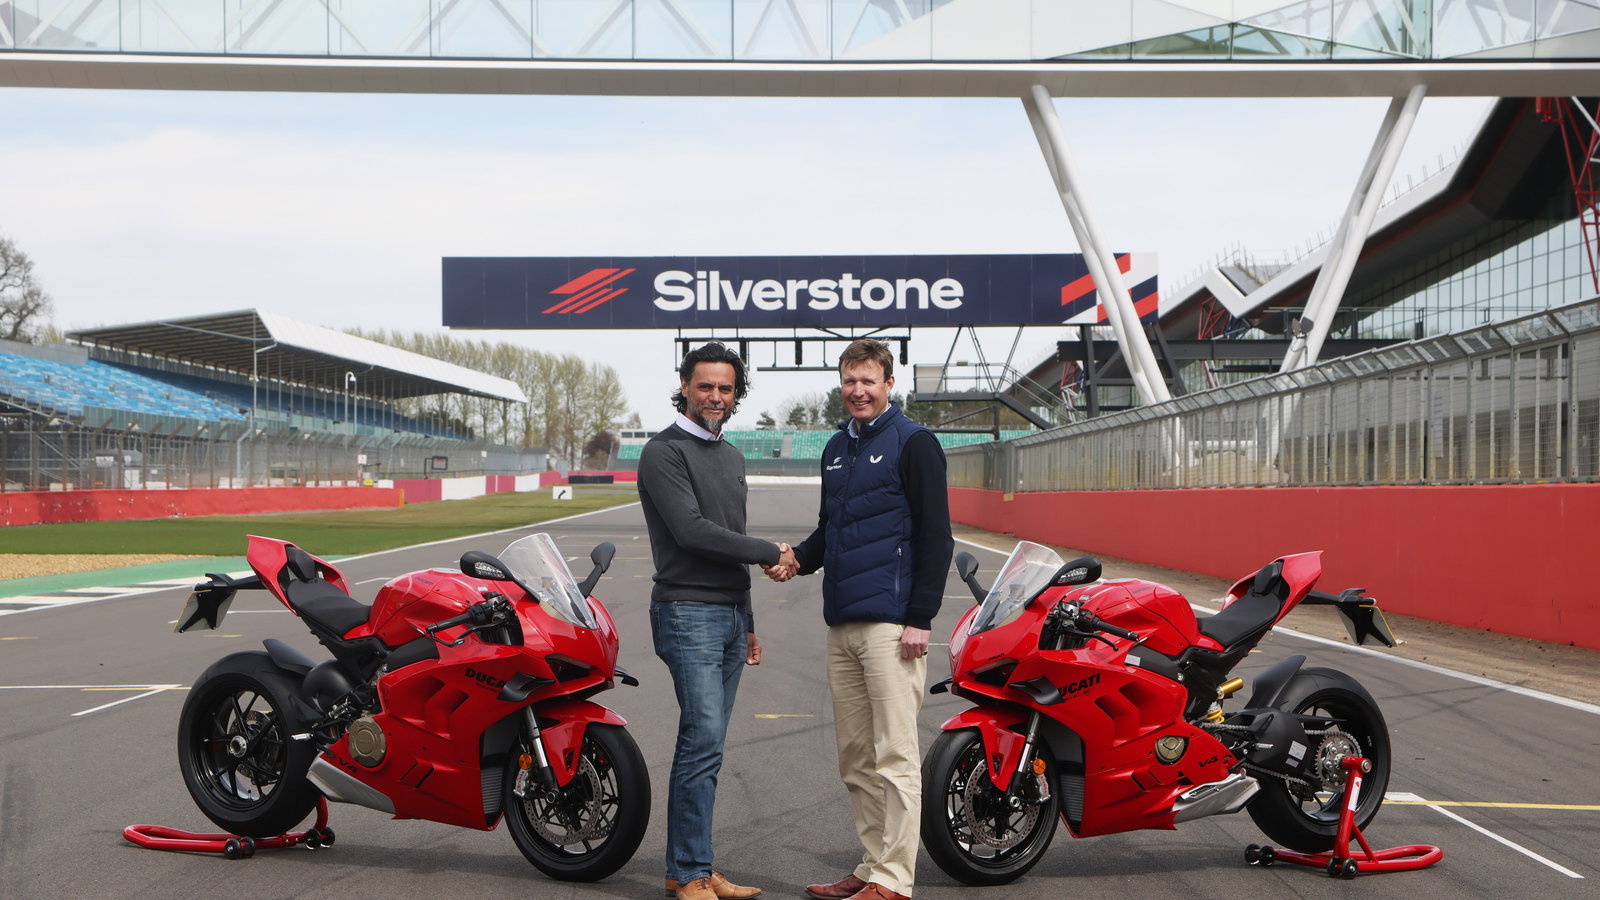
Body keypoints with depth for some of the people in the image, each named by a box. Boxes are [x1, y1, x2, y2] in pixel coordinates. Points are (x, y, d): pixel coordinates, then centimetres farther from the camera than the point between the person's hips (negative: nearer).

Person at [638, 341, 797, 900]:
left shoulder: (731, 456, 20)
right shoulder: (664, 452, -7)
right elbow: (692, 531, -18)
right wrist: (770, 553, -10)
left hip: (731, 613, 8)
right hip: (688, 613, -8)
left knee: (704, 745, 8)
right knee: (704, 742, -12)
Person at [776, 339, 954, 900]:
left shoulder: (914, 443, -3)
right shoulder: (836, 449, 19)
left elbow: (935, 537, -8)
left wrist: (920, 619, -14)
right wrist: (798, 559, 6)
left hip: (890, 623, -8)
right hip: (841, 623, 8)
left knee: (893, 757, -6)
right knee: (855, 759, 11)